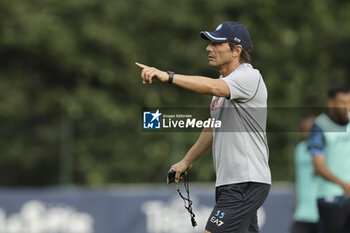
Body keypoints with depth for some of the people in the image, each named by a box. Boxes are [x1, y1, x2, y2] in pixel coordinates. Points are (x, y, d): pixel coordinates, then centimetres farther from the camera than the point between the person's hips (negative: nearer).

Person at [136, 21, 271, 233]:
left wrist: (168, 77, -41)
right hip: (229, 182, 10)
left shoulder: (250, 77, -14)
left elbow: (212, 87, -33)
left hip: (246, 182, -10)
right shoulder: (224, 82, 18)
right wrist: (186, 162, 32)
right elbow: (213, 128, 30)